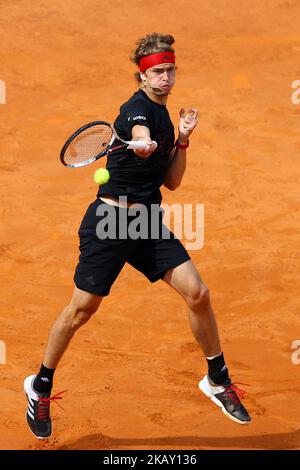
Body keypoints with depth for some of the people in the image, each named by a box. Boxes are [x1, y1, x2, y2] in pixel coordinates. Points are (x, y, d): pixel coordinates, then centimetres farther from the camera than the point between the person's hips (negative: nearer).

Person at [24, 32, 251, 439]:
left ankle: (218, 381, 12)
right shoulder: (138, 108, -9)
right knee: (82, 308, -2)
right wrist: (144, 145, -57)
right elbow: (140, 134, -35)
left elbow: (171, 182, 16)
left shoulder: (165, 118, 15)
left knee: (198, 293, -6)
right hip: (110, 220, -7)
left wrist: (182, 139, 4)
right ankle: (40, 387, 19)